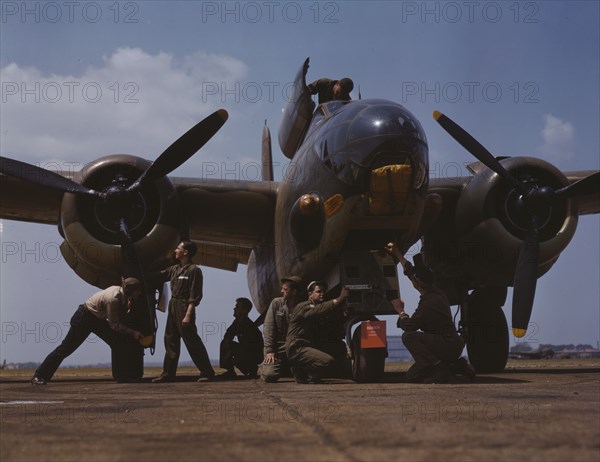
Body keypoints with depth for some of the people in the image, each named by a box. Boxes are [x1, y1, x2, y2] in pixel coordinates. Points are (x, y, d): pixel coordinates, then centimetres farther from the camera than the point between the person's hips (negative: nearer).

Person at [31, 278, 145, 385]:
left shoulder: (121, 292, -8)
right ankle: (38, 376, 4)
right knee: (66, 348, -4)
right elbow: (114, 325, -24)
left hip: (98, 319, 9)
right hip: (84, 318, -9)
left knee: (118, 342, 0)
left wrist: (127, 307, -18)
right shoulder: (113, 298, -32)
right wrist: (132, 333, -23)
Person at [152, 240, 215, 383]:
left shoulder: (194, 270, -10)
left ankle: (207, 372, -1)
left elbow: (195, 296, -15)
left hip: (184, 307, -8)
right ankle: (168, 373, 17)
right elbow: (158, 276, 25)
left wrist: (188, 315, -20)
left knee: (192, 341, -7)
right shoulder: (174, 269, 13)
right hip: (172, 306, 8)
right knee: (170, 340, 10)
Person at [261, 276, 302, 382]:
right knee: (269, 375, -20)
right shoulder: (276, 303, 1)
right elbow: (268, 328, -3)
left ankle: (286, 369, 16)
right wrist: (269, 350, -11)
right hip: (277, 348, -1)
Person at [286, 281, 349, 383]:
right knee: (329, 362, -26)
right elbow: (318, 310, -30)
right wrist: (338, 300, -37)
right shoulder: (303, 307, -7)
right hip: (297, 349, -10)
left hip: (309, 347, 10)